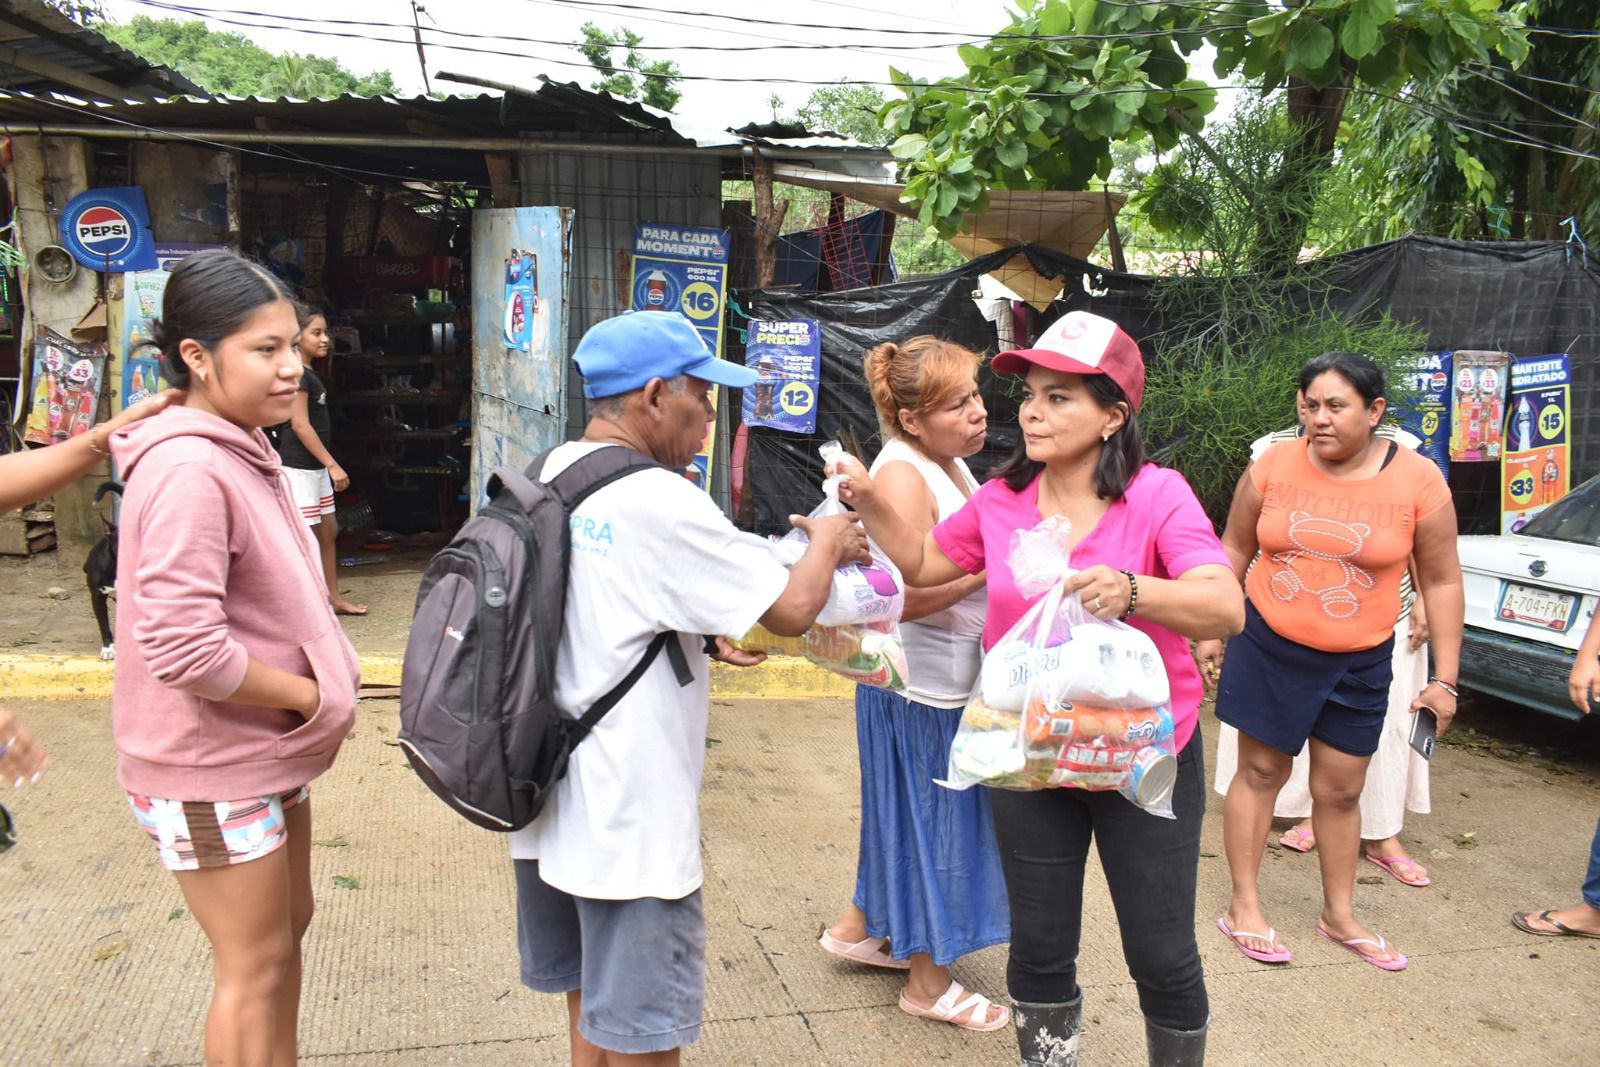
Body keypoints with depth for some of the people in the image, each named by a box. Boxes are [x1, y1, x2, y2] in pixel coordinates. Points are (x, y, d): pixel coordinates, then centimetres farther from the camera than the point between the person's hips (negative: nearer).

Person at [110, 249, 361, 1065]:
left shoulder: (242, 452, 7)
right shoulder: (189, 471, -25)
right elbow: (184, 648, -31)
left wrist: (317, 686, 3)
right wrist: (311, 696, -18)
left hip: (263, 749, 10)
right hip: (212, 768, -9)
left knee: (287, 928, 22)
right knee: (255, 964, 5)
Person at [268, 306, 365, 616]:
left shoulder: (309, 373, 13)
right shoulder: (297, 374, -15)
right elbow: (300, 425, -20)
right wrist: (333, 465, -20)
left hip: (315, 466, 10)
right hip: (298, 467, -10)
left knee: (328, 530, 14)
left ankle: (334, 597, 23)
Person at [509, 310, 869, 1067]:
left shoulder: (547, 478, 4)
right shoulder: (660, 503, -21)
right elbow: (792, 609, -17)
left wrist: (700, 636, 12)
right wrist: (828, 542, 2)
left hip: (549, 802, 9)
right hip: (628, 825, -8)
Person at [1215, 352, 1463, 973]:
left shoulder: (1417, 481, -9)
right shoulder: (1272, 466, -7)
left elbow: (1441, 581, -2)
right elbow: (1234, 549, 5)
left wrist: (1445, 679, -2)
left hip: (1358, 664, 0)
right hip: (1268, 648, 0)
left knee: (1341, 790, 11)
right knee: (1260, 772, 7)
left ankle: (1339, 916, 30)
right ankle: (1244, 908, 20)